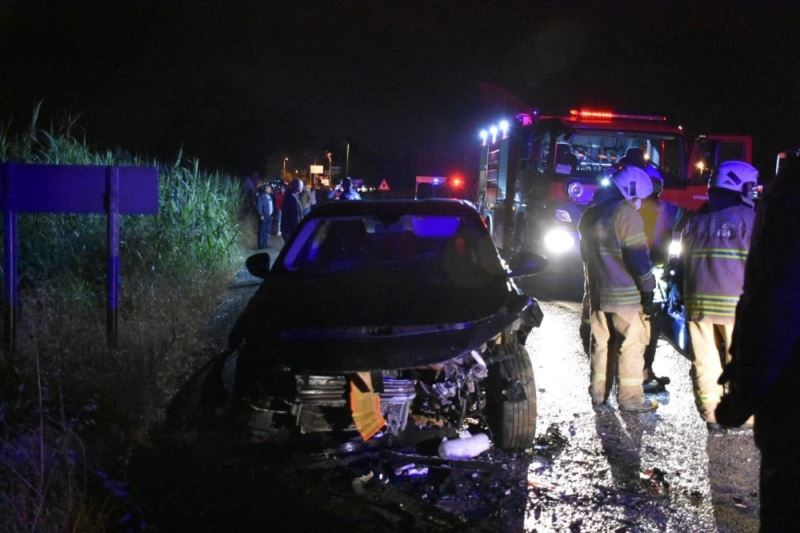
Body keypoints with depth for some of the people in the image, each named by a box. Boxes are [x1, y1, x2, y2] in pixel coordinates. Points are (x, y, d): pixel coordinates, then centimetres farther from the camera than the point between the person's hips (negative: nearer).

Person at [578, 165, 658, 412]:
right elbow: (638, 256, -15)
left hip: (596, 291, 8)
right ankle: (630, 397, -3)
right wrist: (647, 288, -10)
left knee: (601, 343, 13)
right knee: (631, 345, -3)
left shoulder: (588, 216, 15)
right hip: (624, 293, -8)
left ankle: (598, 393, 17)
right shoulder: (626, 214, -12)